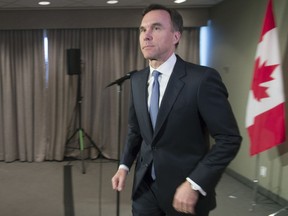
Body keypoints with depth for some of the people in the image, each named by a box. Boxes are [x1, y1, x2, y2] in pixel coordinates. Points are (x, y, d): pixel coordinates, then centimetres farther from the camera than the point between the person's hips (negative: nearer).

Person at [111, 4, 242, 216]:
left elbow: (229, 138, -16)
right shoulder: (137, 80, 2)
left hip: (184, 188, -4)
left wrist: (194, 184, -19)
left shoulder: (202, 78, -17)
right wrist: (124, 165, 2)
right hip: (145, 186, 5)